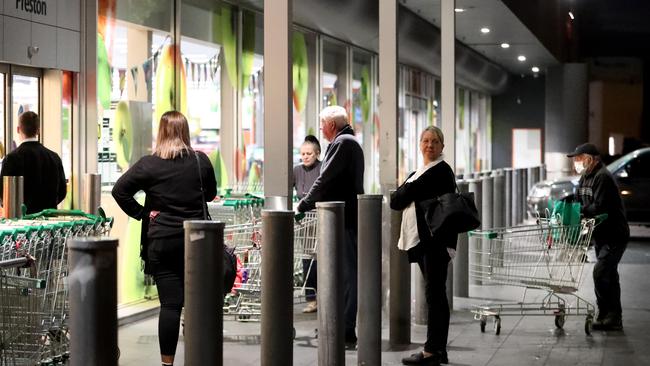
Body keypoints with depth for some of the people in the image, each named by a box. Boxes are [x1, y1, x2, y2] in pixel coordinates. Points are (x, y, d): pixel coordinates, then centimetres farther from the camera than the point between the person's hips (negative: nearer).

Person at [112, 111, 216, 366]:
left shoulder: (149, 164, -8)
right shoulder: (201, 161, 0)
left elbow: (119, 190, -10)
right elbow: (210, 194, 15)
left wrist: (141, 213, -2)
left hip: (162, 240, -2)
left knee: (170, 303, 0)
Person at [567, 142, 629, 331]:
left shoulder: (603, 177, -19)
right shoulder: (585, 177, 11)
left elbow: (599, 208, -27)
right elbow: (579, 202, 12)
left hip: (615, 235, -10)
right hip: (600, 235, 10)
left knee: (600, 272, -17)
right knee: (609, 275, 13)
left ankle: (606, 315, -12)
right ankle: (614, 318, 19)